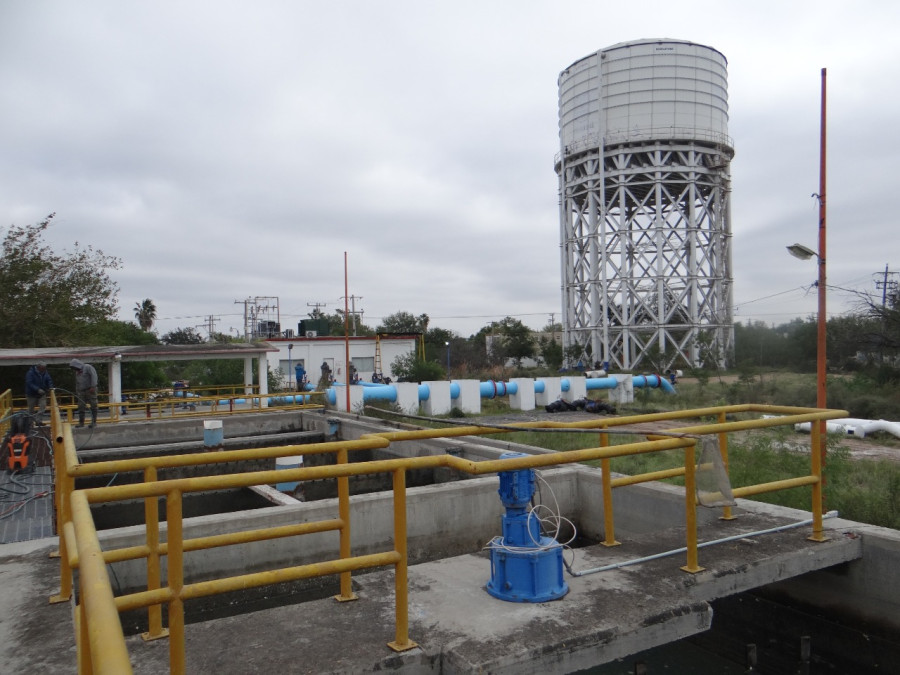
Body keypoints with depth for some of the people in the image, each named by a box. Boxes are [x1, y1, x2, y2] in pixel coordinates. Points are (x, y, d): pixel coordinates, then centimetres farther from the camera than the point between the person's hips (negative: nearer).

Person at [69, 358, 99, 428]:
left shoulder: (88, 367, -3)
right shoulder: (77, 372, 20)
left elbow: (94, 376, -14)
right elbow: (77, 383, 24)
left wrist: (93, 387, -22)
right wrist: (77, 392, 16)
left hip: (90, 390, -7)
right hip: (81, 391, 7)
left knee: (93, 406, -5)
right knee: (81, 407, 1)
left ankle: (94, 421, -2)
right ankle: (81, 422, 5)